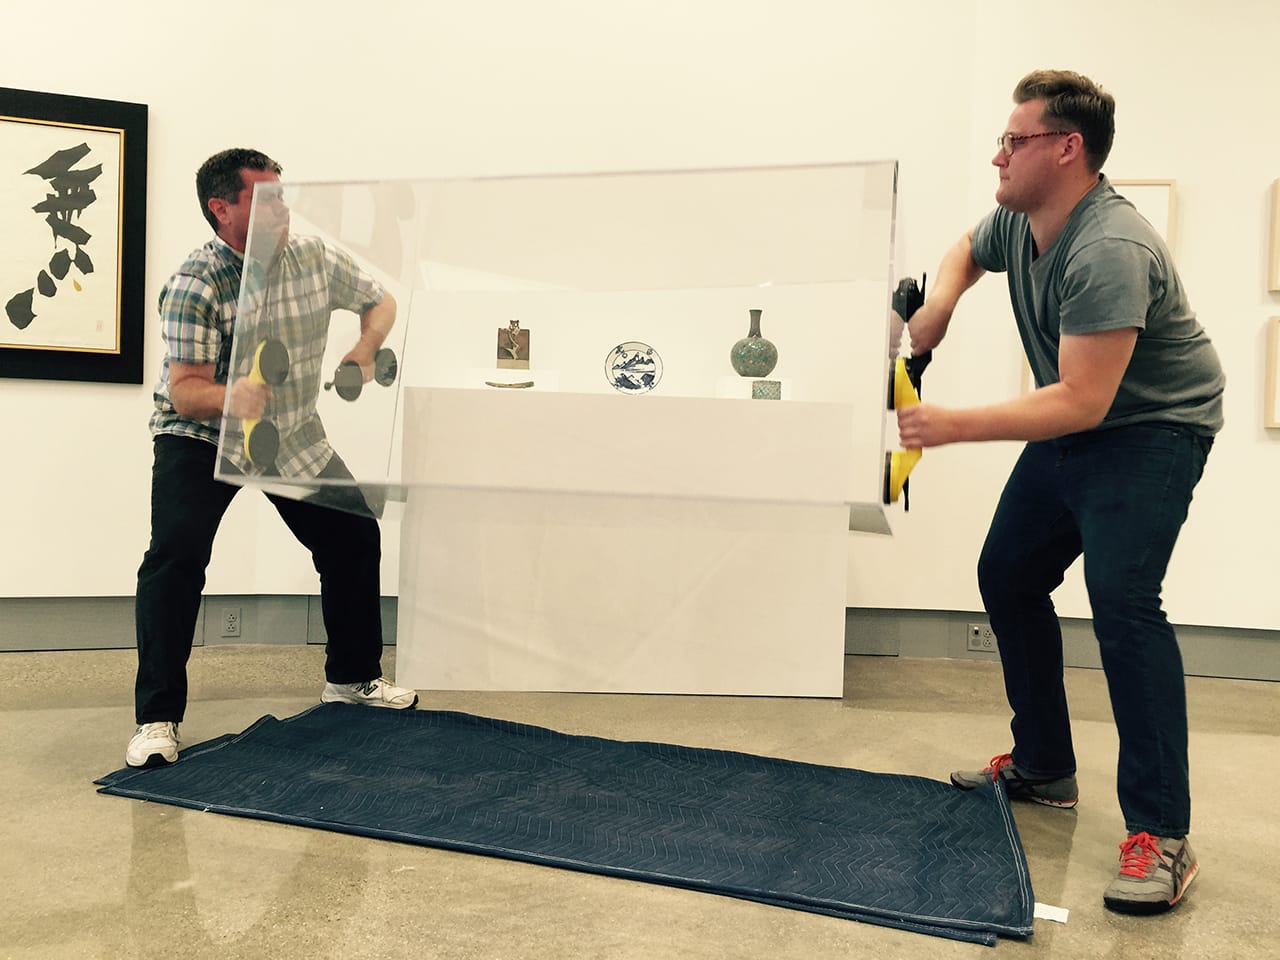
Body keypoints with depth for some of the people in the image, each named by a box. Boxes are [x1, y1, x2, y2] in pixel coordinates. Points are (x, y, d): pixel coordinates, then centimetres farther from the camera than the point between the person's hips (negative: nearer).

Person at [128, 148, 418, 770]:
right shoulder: (194, 286, -23)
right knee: (177, 554, -23)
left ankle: (352, 677, 26)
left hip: (294, 437, 5)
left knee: (356, 535, 6)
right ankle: (157, 718, -11)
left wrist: (365, 349, -12)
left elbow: (380, 301, 9)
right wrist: (231, 397, -51)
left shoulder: (315, 259, -8)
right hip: (200, 438, -5)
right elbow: (185, 390, -29)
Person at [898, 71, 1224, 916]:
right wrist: (940, 303, 2)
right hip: (1072, 429, 9)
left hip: (1152, 427, -9)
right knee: (1007, 576, 8)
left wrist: (957, 426, -35)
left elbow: (1081, 400, -33)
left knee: (1121, 594, -24)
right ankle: (1043, 768, 22)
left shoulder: (1110, 252, -29)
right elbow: (968, 251, 23)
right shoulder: (1017, 222, -2)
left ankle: (1161, 834, -15)